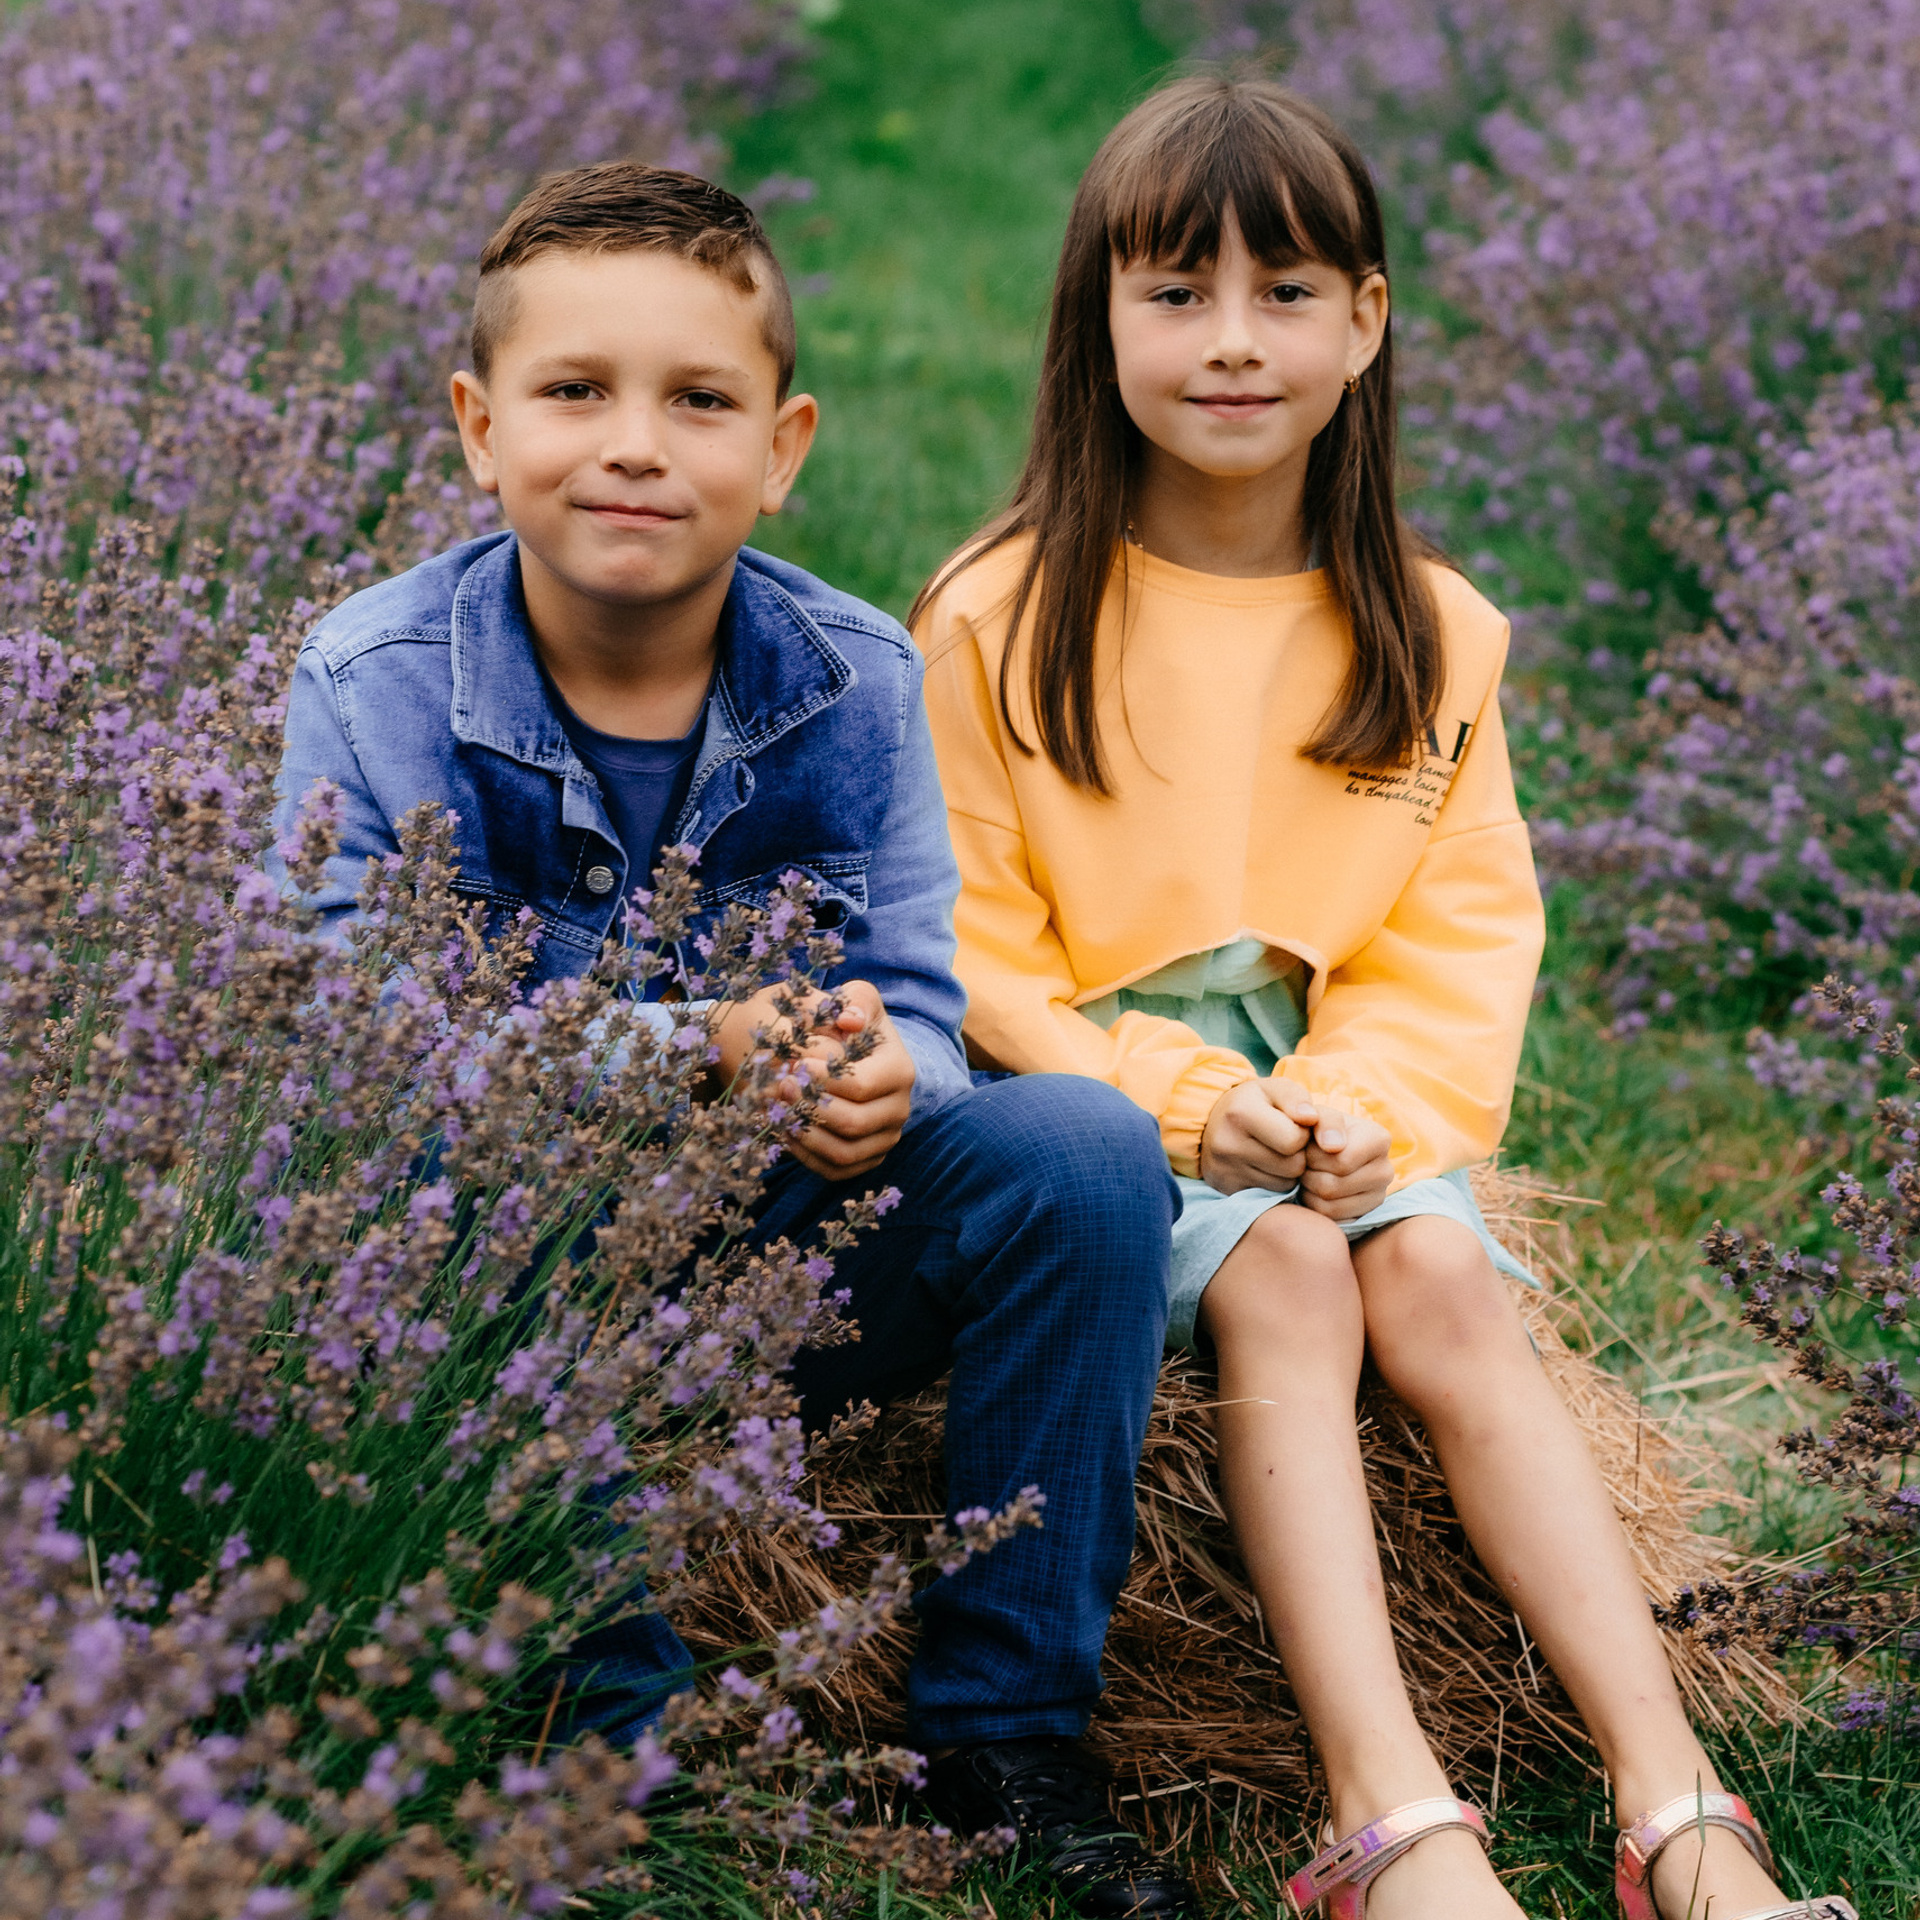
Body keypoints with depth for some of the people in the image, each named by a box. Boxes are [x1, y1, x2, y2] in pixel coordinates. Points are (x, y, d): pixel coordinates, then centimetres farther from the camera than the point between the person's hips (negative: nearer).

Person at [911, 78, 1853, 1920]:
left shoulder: (1431, 635, 6)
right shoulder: (1000, 619, -4)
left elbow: (1468, 932, 5)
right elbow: (968, 949, -6)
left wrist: (1369, 1104, -15)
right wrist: (1179, 1099, -20)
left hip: (1350, 1100, 3)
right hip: (1100, 1092, -3)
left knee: (1441, 1279, -26)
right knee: (1283, 1277, -30)